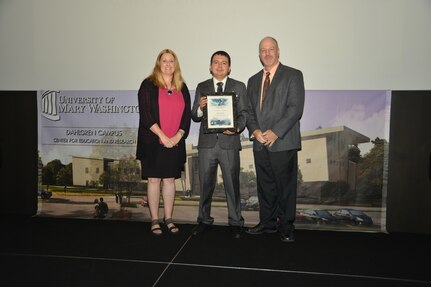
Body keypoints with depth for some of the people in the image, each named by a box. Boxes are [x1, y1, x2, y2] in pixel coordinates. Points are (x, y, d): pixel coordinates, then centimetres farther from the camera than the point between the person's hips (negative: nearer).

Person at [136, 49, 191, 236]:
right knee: (154, 180, 2)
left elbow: (187, 115, 7)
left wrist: (178, 136, -7)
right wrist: (163, 136, -13)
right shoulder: (148, 85, -1)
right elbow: (146, 115, -9)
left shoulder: (182, 88, 11)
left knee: (170, 180, 8)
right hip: (153, 142, -3)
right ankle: (154, 220, 13)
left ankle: (168, 219, 18)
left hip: (175, 142, 3)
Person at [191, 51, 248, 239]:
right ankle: (204, 220, 26)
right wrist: (200, 108, -15)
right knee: (205, 184, 11)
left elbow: (244, 113, 2)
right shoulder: (202, 87, 10)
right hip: (207, 143, 2)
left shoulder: (239, 87, 7)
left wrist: (238, 127, -18)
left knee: (232, 184, 5)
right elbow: (194, 117, 7)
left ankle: (235, 222, 20)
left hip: (229, 143, -1)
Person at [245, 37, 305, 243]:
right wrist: (254, 130, -4)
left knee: (285, 187, 1)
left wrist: (275, 132, -17)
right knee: (264, 186, 11)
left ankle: (286, 227, 15)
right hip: (260, 144, 5)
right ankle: (267, 223, 25)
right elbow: (249, 110, 15)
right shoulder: (253, 81, 18)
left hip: (283, 142, -5)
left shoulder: (293, 75, 0)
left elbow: (296, 108, -9)